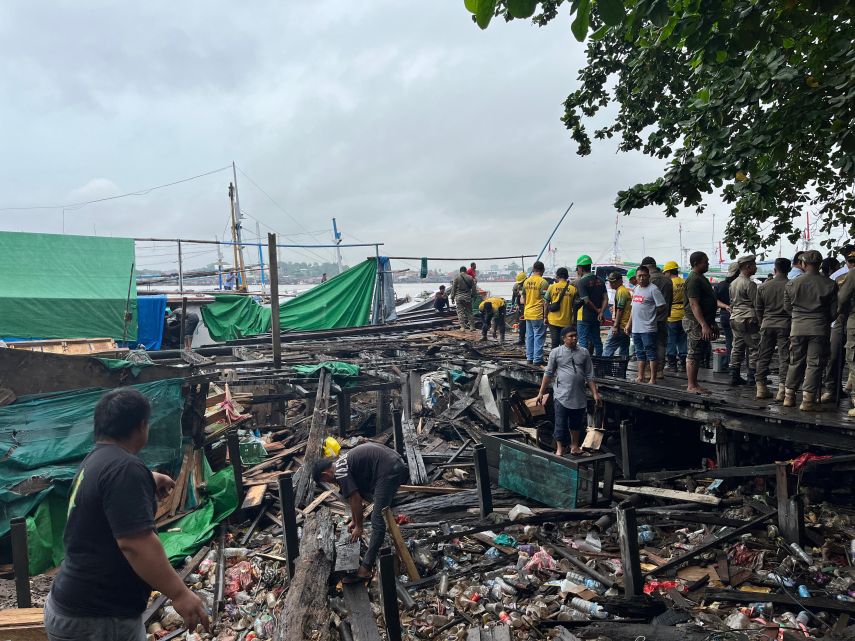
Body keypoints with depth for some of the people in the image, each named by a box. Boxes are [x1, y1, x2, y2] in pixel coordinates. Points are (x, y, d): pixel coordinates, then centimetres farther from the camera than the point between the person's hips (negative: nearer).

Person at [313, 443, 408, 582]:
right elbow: (356, 496, 31)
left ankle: (365, 569, -3)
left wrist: (358, 526, 9)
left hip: (389, 471, -10)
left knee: (378, 521, -7)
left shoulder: (340, 473, -6)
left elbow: (355, 500, -5)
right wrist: (354, 520, 38)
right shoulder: (343, 463, 21)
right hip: (397, 463, 10)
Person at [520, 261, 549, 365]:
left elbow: (523, 299, 13)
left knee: (529, 336, 13)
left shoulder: (526, 281, 7)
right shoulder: (543, 282, -12)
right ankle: (537, 359, 1)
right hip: (538, 314, -6)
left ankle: (529, 358, 18)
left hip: (527, 313, 6)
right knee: (539, 337, 0)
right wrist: (546, 315, -8)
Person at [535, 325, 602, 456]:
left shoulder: (584, 353, 6)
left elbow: (589, 376, 8)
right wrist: (541, 393, 1)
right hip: (561, 395, -3)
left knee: (576, 423, 16)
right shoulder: (556, 352, -1)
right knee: (560, 424, -1)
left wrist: (595, 394, 4)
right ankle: (560, 449, 10)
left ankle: (575, 445, 35)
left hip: (579, 396, 3)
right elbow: (548, 374, 2)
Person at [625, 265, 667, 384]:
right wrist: (629, 324, 18)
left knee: (651, 354, -4)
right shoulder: (637, 289, 15)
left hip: (648, 329, -8)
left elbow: (662, 307, -13)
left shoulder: (653, 289, -10)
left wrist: (651, 316, -2)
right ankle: (640, 377, 24)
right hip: (636, 328, 8)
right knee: (640, 354, 16)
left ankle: (653, 380, 0)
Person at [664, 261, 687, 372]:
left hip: (671, 316, -5)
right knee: (683, 341, 12)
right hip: (683, 316, 5)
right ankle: (683, 364, 15)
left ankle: (672, 364, 7)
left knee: (671, 341, 4)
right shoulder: (685, 283, 3)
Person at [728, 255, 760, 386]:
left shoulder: (733, 283, 14)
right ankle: (752, 378, 0)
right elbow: (756, 304, -11)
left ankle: (734, 376, 11)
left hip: (735, 319, 8)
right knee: (753, 348, -1)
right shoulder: (750, 284, -12)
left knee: (737, 348, 10)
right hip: (748, 320, -8)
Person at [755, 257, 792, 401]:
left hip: (767, 325, 3)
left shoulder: (763, 287, 3)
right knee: (784, 358, 0)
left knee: (763, 357, 9)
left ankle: (761, 388, 11)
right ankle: (782, 390, -4)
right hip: (785, 325, -2)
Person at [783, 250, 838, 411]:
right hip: (819, 329, -2)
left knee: (796, 362, 13)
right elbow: (834, 310, -2)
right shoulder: (830, 284, -5)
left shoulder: (792, 284, -2)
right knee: (814, 364, 2)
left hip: (798, 327, 2)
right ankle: (808, 400, 0)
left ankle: (789, 396, 17)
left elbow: (787, 307, 8)